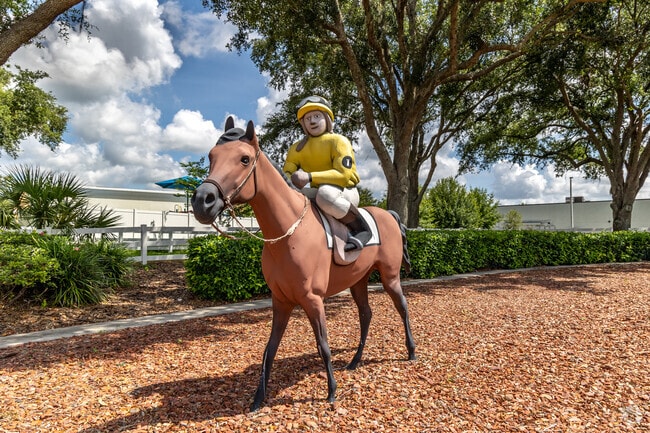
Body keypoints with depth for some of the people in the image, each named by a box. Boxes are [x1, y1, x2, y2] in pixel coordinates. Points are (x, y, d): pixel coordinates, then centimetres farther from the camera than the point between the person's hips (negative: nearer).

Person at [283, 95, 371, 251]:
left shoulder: (338, 141, -7)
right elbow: (286, 172, 4)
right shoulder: (297, 148, 10)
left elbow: (343, 174, -20)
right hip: (314, 193, 6)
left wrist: (310, 177, -30)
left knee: (324, 194, -41)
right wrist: (295, 179, -22)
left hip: (345, 192, -5)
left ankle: (361, 229, -22)